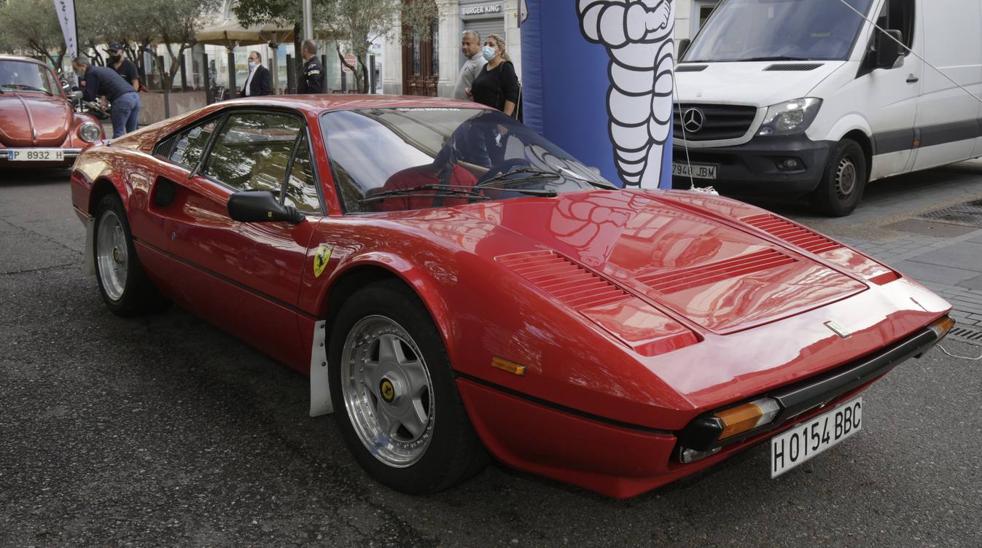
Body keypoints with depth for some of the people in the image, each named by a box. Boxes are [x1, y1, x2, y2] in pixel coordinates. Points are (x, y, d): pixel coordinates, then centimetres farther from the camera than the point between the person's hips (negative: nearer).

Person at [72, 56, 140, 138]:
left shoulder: (91, 74, 2)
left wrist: (83, 86, 17)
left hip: (123, 99, -8)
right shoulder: (103, 69, 29)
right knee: (132, 132, 11)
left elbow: (89, 97, 1)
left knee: (118, 133, -4)